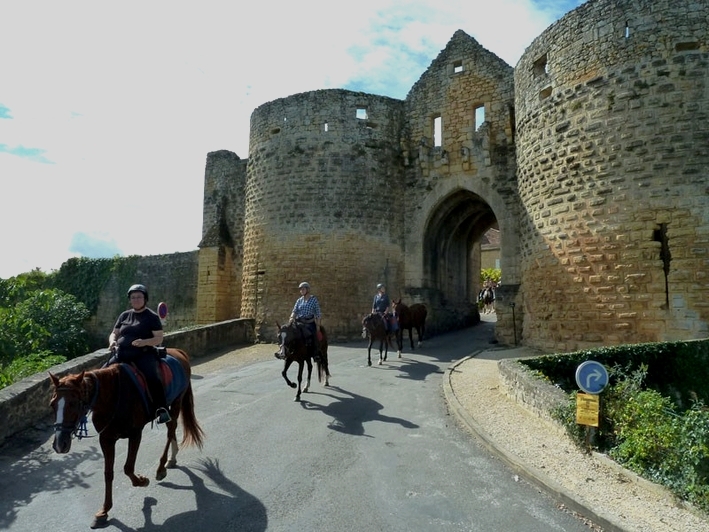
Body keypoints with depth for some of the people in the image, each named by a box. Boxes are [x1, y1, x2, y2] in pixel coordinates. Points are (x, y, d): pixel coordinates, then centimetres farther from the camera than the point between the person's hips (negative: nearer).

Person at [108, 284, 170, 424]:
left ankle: (161, 409, -29)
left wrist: (145, 342, -21)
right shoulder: (124, 315, 19)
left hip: (143, 354, -5)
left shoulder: (152, 317, 4)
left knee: (152, 377, -30)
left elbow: (159, 338, -2)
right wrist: (112, 341, -2)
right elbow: (114, 333, 22)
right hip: (121, 354, 5)